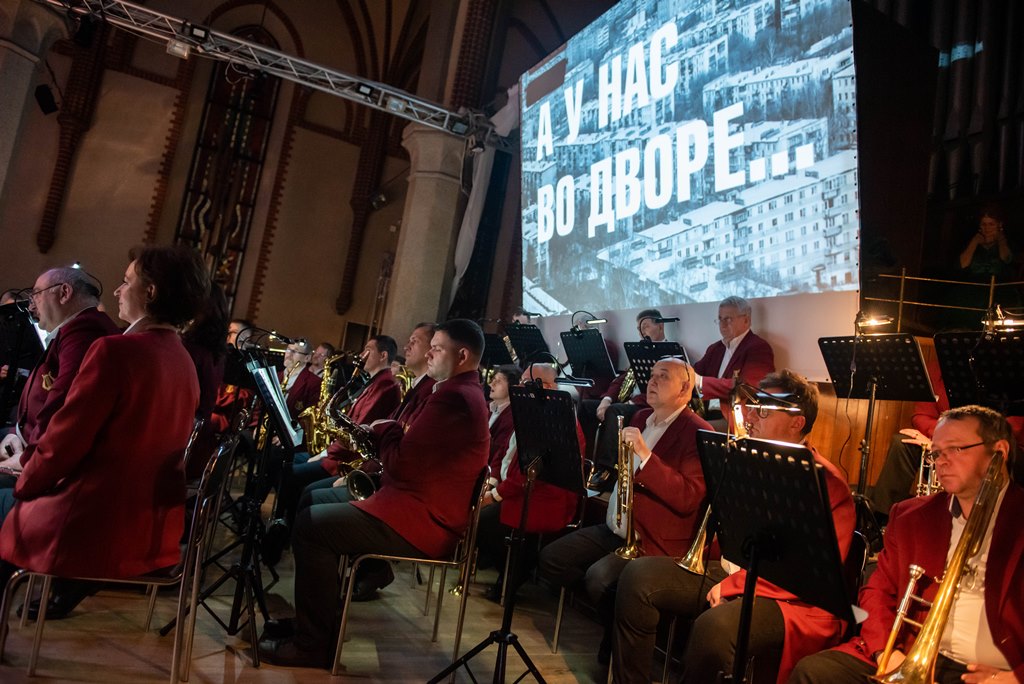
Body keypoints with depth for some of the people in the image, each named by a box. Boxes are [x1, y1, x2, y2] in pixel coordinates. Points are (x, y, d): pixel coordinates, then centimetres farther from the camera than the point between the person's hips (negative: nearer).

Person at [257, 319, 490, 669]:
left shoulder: (452, 397, -22)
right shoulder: (465, 393, 15)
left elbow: (402, 465, -23)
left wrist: (386, 430, -4)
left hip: (422, 522, -11)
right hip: (425, 510, 11)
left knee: (308, 524, -11)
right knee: (316, 497, 18)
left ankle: (312, 645, -3)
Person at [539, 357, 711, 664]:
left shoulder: (698, 433, -13)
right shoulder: (641, 418, 12)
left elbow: (688, 499, -24)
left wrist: (645, 455, -29)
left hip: (656, 541, -8)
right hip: (614, 528, 9)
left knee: (599, 578, -28)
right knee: (551, 558, 0)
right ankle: (607, 605, 14)